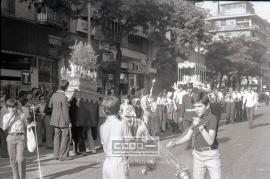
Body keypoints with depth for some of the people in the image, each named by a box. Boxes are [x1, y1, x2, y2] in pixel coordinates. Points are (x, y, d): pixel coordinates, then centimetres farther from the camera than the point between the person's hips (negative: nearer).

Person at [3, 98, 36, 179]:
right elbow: (4, 128, -6)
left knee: (20, 158, -13)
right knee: (13, 160, 7)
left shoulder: (21, 115, 4)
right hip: (11, 138, 2)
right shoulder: (6, 116, 7)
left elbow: (25, 126, 15)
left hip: (20, 137, -2)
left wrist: (31, 125, -6)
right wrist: (10, 118, -12)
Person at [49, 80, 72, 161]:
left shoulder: (54, 95, 2)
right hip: (63, 120, -8)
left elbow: (50, 105, 17)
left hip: (55, 120, 8)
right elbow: (65, 111, -19)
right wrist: (69, 122, -12)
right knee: (65, 137, 3)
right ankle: (63, 155, 6)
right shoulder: (64, 97, -21)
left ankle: (56, 155, 21)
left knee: (57, 136, 15)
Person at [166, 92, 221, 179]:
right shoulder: (196, 119, 6)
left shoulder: (212, 118, -15)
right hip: (197, 155, 6)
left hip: (211, 155, -6)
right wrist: (175, 143, -5)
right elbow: (188, 136, 10)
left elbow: (210, 141, -24)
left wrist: (201, 127, -36)